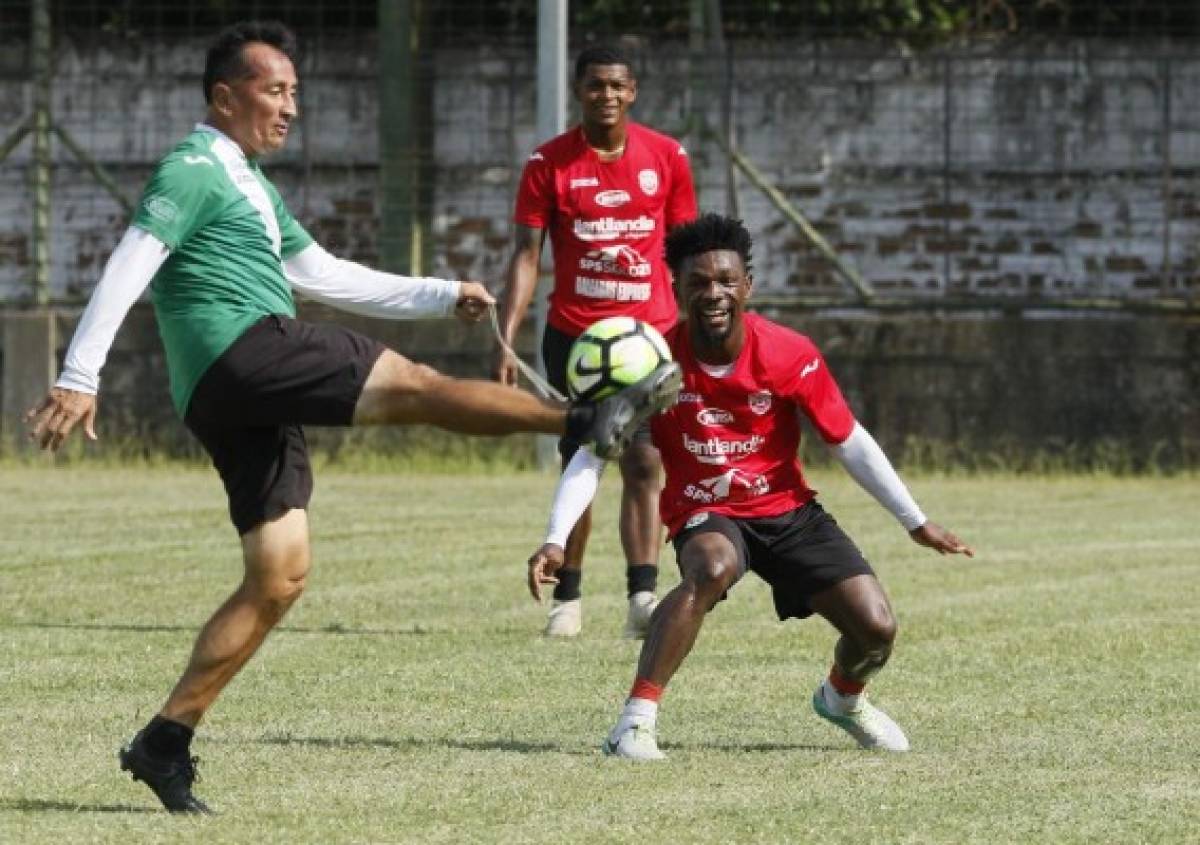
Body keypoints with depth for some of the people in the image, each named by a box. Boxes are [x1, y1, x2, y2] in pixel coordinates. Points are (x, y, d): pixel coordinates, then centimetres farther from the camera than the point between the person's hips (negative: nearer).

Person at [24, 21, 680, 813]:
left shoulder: (249, 183, 28)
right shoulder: (195, 170, -3)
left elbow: (323, 275, 32)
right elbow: (127, 270, -13)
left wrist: (443, 295, 27)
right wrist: (79, 378, -22)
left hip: (245, 403, 10)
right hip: (239, 354, -10)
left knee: (280, 577, 4)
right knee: (413, 384, -14)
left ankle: (166, 742, 3)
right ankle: (591, 421, -17)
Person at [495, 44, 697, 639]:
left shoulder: (666, 157, 3)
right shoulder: (549, 162, -2)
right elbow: (527, 253, -3)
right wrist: (507, 339, -12)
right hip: (572, 336, 0)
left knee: (645, 464, -10)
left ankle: (642, 598, -16)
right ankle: (567, 597, 13)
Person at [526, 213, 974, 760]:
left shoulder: (790, 356, -15)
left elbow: (850, 444, -4)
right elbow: (591, 457, -14)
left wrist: (916, 523, -1)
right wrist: (557, 541, -26)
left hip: (788, 509, 3)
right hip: (704, 515, -2)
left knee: (876, 628, -11)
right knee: (713, 567, -39)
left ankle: (842, 698, 27)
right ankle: (636, 721, -36)